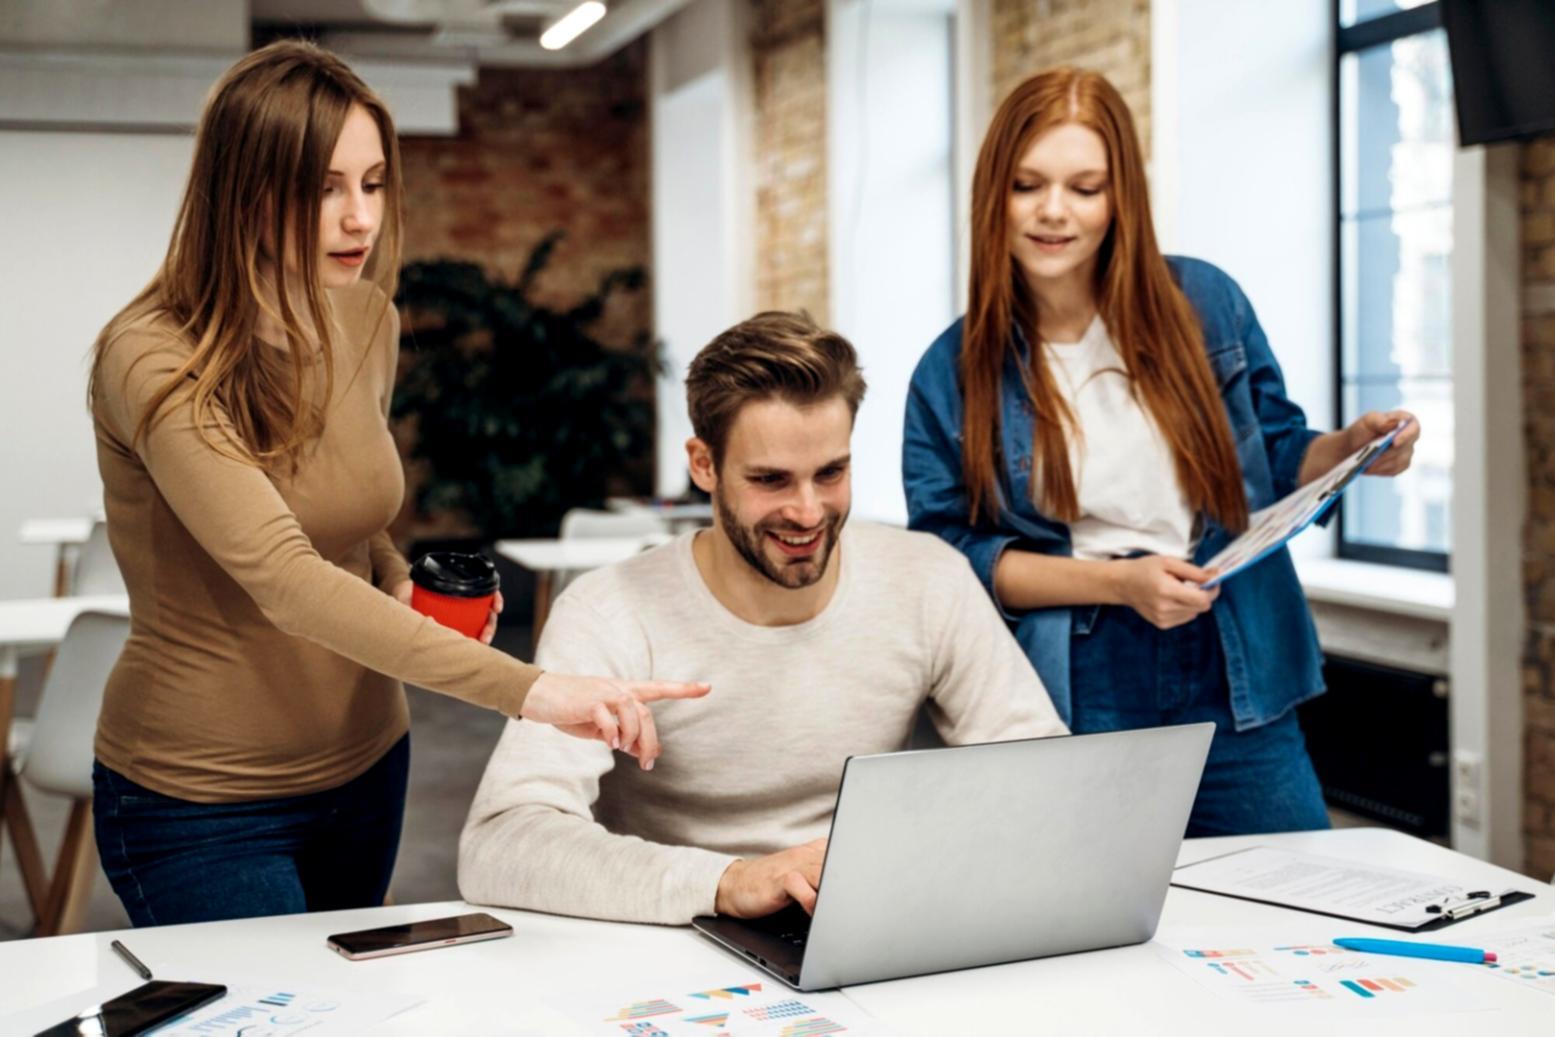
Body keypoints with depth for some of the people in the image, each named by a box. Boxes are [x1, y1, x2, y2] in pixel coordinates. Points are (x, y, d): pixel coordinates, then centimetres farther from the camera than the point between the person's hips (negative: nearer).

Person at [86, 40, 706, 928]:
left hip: (364, 761, 7)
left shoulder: (368, 321, 0)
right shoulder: (156, 363, -22)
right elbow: (284, 579, -34)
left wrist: (404, 589, -5)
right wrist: (526, 689, -42)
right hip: (204, 798, -6)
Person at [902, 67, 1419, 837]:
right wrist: (1117, 582, -14)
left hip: (1235, 705, 2)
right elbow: (946, 554, -3)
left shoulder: (1207, 304, 2)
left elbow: (1277, 461, 13)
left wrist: (1351, 450, -10)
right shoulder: (954, 374, -1)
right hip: (1069, 715, -1)